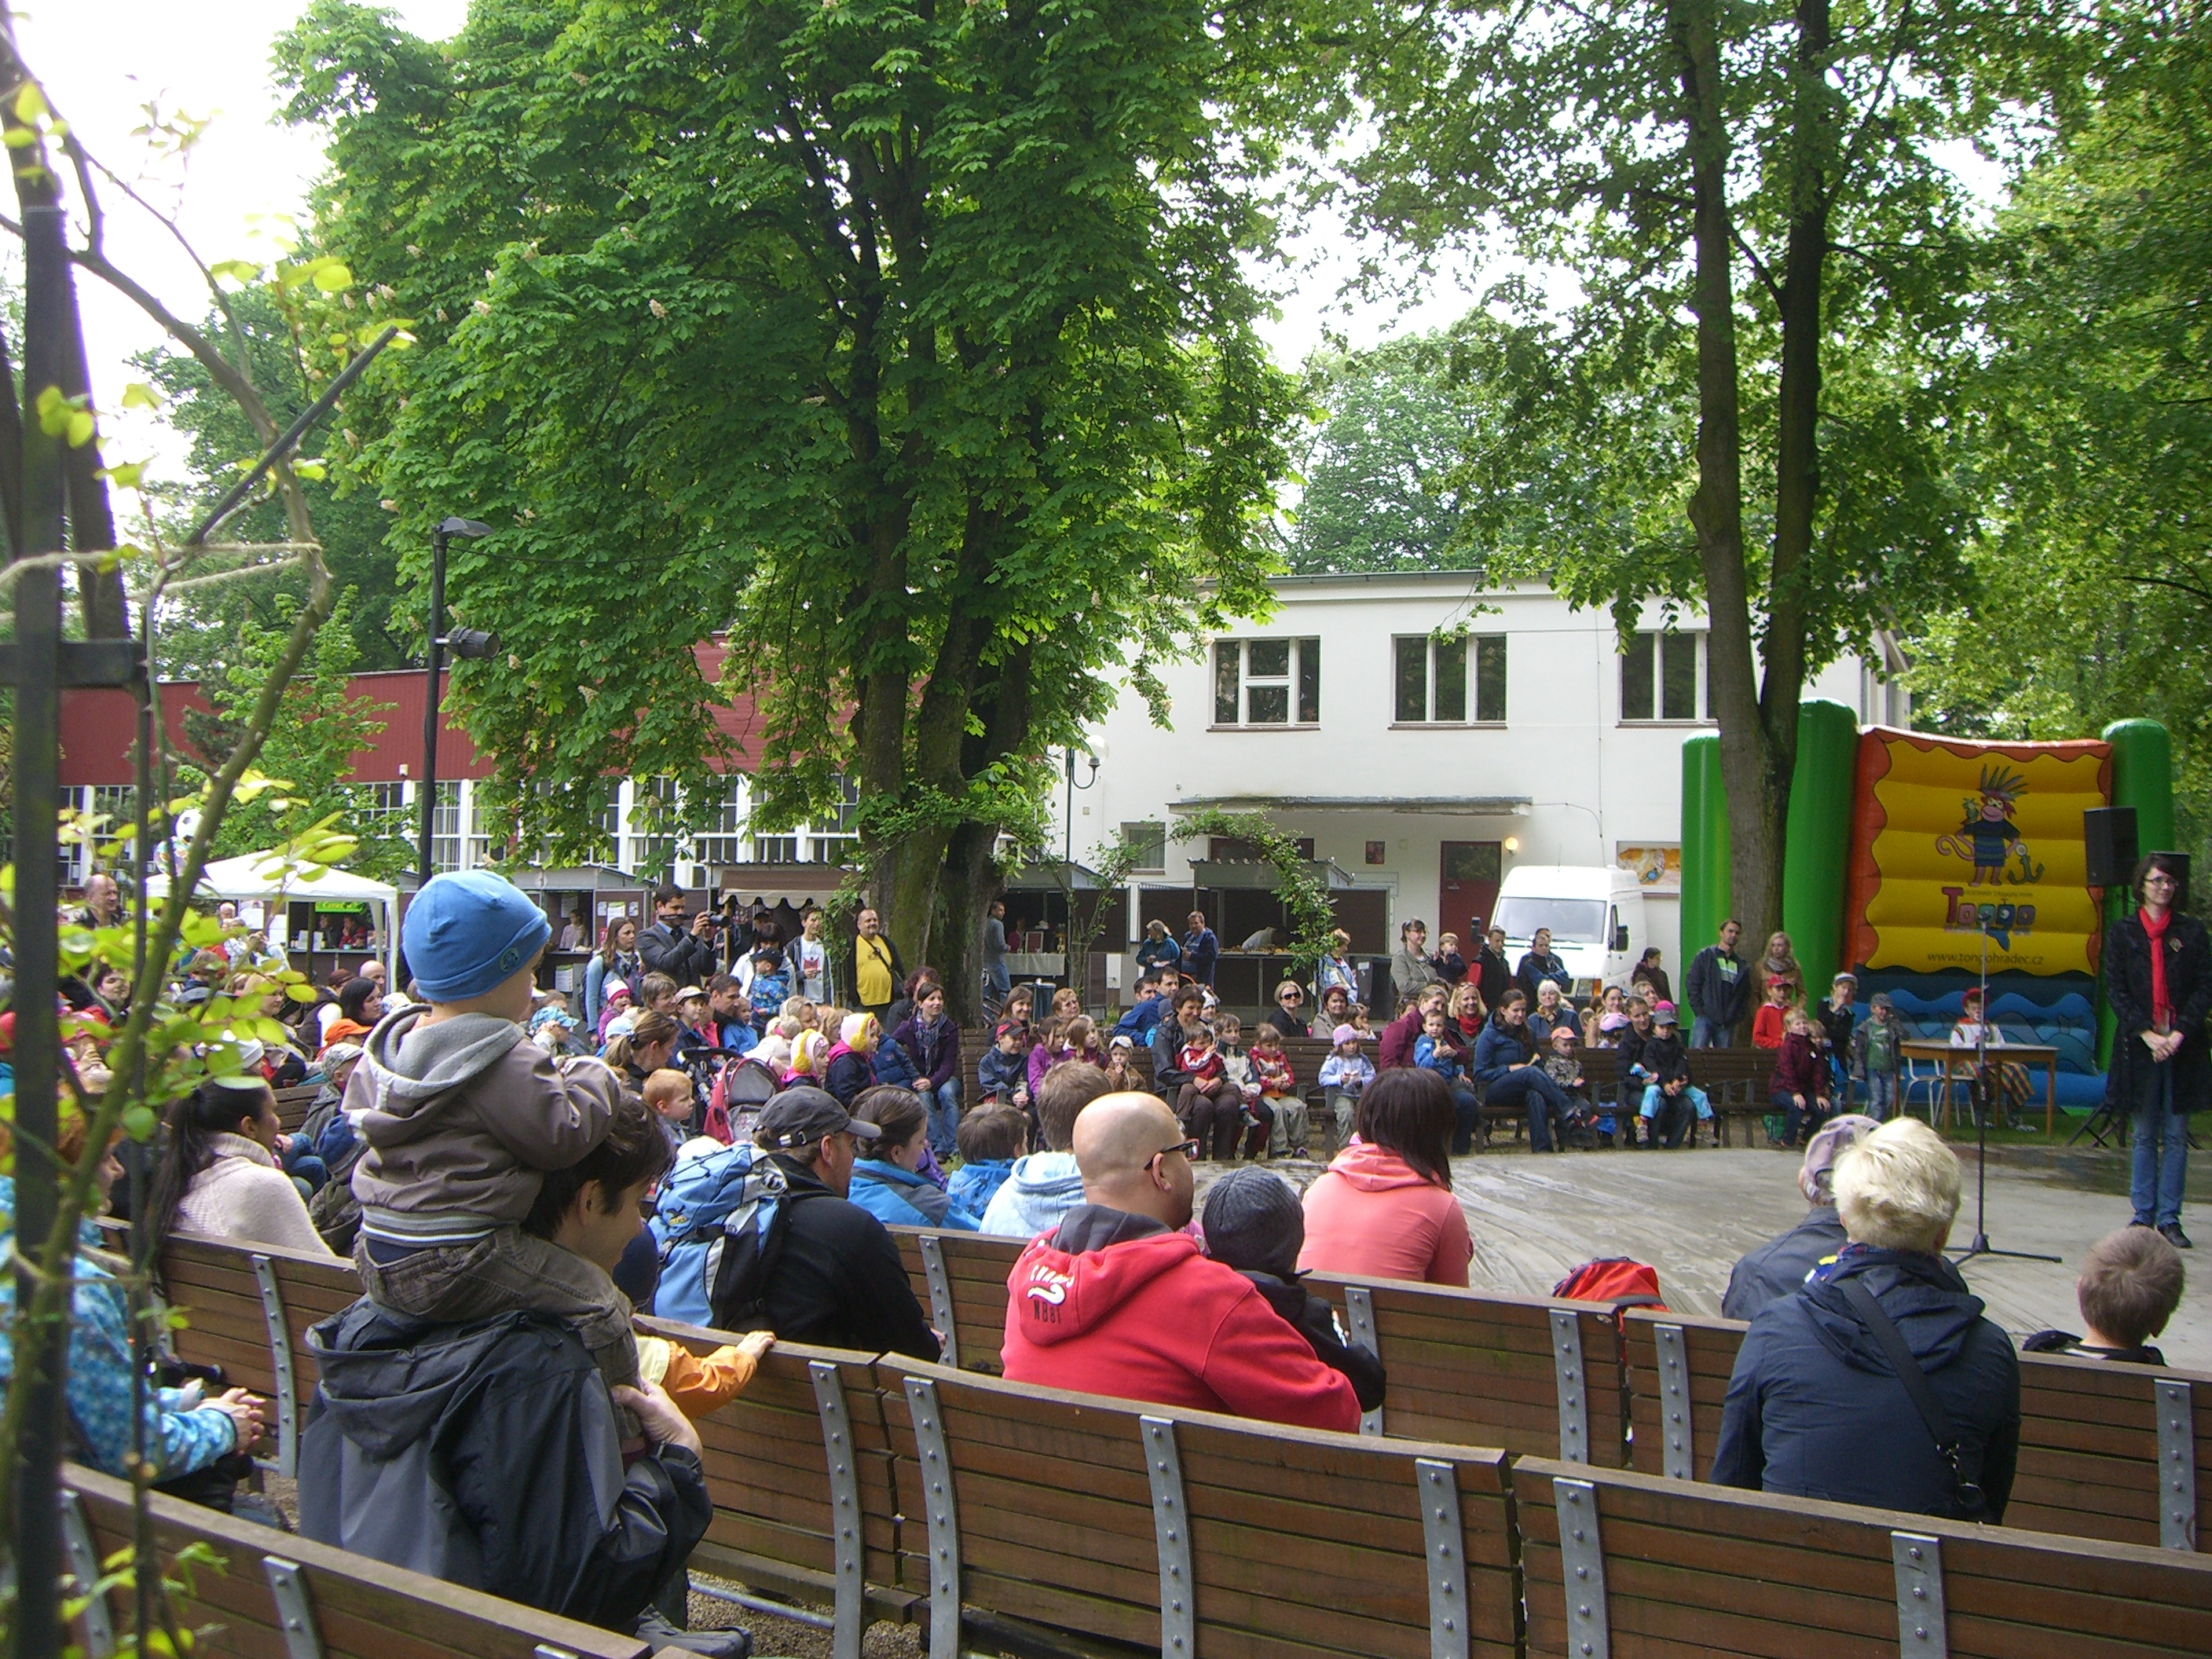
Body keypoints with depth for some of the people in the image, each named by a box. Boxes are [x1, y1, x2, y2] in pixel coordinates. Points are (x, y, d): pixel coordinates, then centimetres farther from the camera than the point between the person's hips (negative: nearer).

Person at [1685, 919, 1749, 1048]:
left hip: (1728, 1023, 4)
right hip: (1705, 1018, -4)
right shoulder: (1706, 956, 5)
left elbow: (1746, 994, 17)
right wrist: (1699, 1011, -8)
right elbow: (1692, 985, 0)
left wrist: (1738, 1017, 3)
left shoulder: (1741, 965, 16)